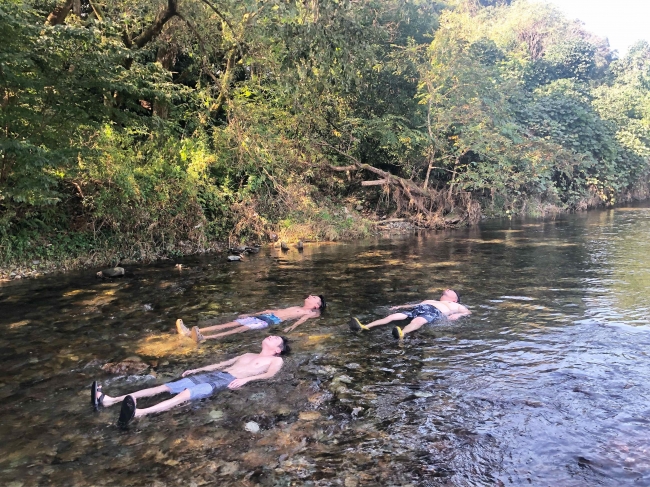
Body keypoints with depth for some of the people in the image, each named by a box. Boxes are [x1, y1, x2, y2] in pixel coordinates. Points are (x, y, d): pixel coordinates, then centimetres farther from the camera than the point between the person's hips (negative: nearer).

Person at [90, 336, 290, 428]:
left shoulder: (276, 360, 12)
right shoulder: (248, 355, 34)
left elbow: (269, 375, -9)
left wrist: (246, 379, -24)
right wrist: (197, 369, 24)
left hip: (228, 380, -7)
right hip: (215, 374, 7)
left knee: (186, 394, -32)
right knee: (168, 386, -7)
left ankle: (139, 413, -53)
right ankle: (110, 400, -14)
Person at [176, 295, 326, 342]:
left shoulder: (310, 313, 11)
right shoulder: (296, 308, 34)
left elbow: (303, 319, -13)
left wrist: (292, 326, -37)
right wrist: (249, 314, 28)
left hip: (272, 321, -7)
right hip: (265, 316, 7)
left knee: (241, 328, -29)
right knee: (232, 324, -9)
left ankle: (205, 338, -46)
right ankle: (190, 332, -19)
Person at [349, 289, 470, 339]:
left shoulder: (455, 306, 34)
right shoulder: (431, 301, 44)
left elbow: (469, 312, 23)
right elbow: (415, 305, 37)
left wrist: (458, 315, 3)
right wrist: (400, 306, 23)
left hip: (434, 313, -5)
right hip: (419, 308, 5)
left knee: (417, 321, -41)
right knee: (393, 316, -20)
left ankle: (402, 333, -73)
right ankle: (364, 327, -37)